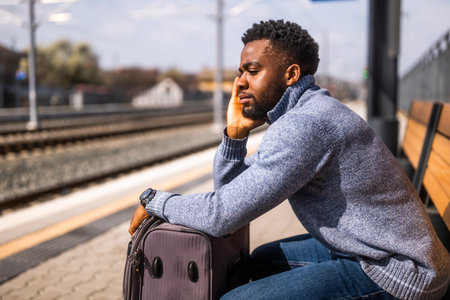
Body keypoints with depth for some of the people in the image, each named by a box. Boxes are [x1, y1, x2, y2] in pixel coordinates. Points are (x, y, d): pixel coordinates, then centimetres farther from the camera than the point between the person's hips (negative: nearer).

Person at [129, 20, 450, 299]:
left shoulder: (303, 123, -24)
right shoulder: (302, 112, 9)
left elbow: (222, 215, -25)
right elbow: (230, 186, 12)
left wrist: (155, 200, -9)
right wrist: (235, 131, -4)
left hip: (393, 274, -10)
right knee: (263, 261, 22)